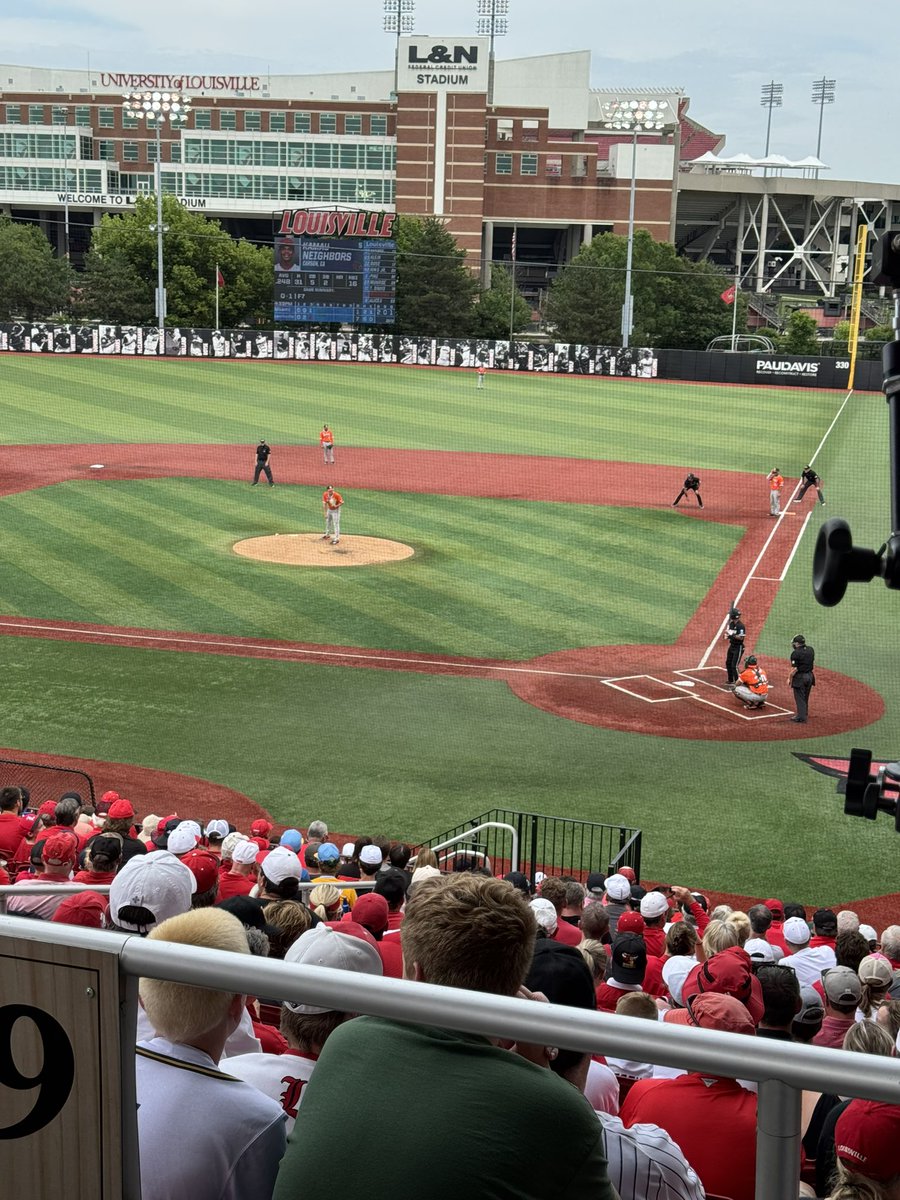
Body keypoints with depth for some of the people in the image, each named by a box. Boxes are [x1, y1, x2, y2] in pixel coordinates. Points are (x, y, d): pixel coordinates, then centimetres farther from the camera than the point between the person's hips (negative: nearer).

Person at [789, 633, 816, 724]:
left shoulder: (795, 653, -19)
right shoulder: (811, 650, 4)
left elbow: (794, 669, -18)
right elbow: (813, 663, 10)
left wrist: (789, 678, -7)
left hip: (800, 677, -7)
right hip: (810, 675, 7)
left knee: (800, 698, 1)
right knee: (805, 697, 20)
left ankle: (801, 717, 2)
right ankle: (805, 714, 30)